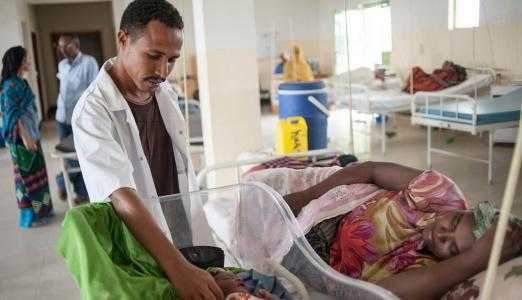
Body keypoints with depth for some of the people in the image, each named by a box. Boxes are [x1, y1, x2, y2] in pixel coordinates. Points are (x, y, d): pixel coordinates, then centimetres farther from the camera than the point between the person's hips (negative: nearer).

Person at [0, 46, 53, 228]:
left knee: (36, 171, 15)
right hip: (21, 137, -9)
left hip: (30, 133, 9)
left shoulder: (20, 82, 11)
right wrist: (25, 136, -25)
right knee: (27, 174, -1)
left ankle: (40, 209, 26)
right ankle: (30, 216, 9)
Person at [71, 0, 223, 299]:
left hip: (185, 241, 6)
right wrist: (178, 267, -41)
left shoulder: (165, 92, 0)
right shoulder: (93, 112, -23)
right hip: (140, 252, -6)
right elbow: (122, 196, -33)